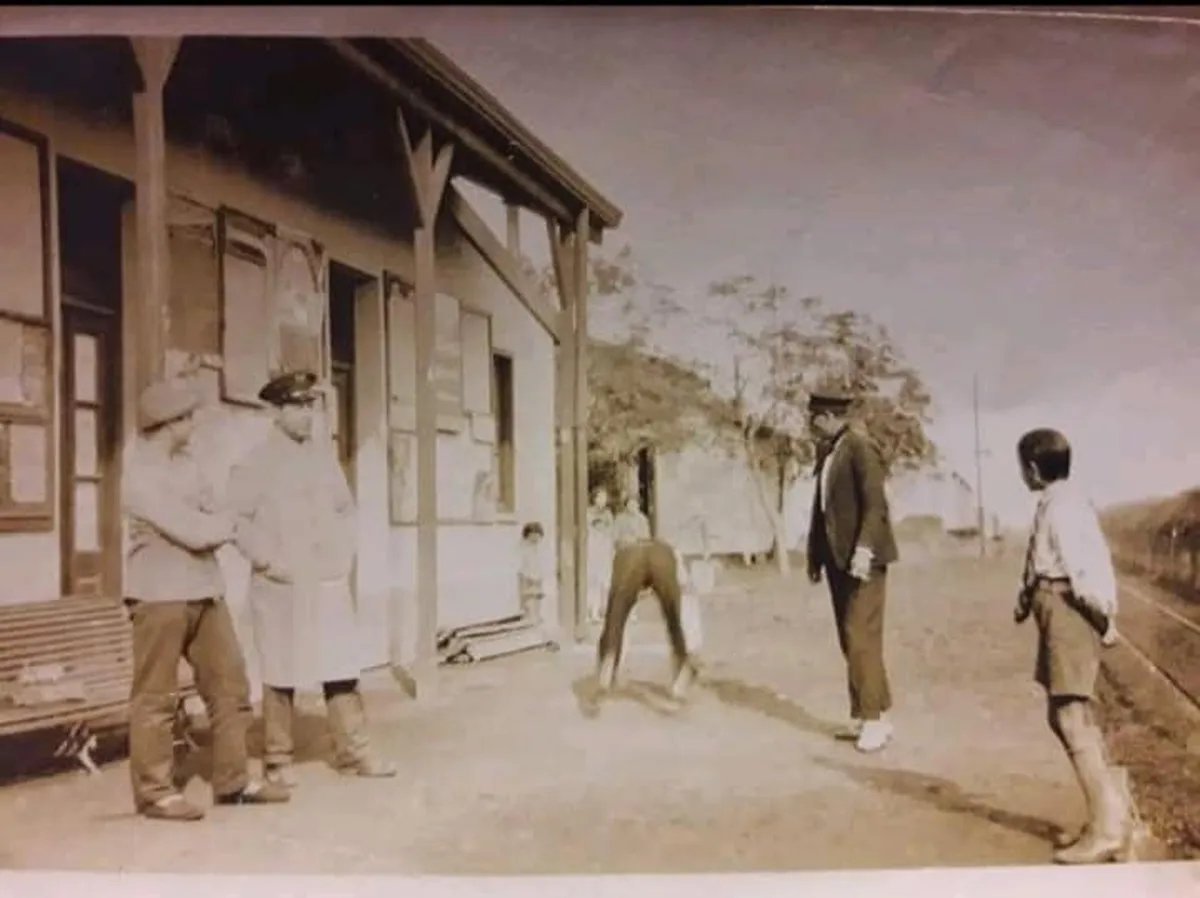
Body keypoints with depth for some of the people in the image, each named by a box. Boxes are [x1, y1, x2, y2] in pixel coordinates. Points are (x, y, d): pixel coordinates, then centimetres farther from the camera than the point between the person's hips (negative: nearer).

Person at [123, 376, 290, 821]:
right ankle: (154, 790, 12)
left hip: (204, 590, 8)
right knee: (156, 696, 1)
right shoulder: (140, 474, -15)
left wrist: (205, 527, -12)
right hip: (160, 595, -8)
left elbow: (215, 522, 8)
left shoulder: (185, 460, 11)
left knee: (230, 683, 10)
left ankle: (233, 780, 20)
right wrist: (223, 524, -1)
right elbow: (197, 532, -20)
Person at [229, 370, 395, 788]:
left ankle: (353, 751, 15)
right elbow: (236, 520, -7)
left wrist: (345, 553, 8)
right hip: (280, 587, -4)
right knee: (281, 675, 4)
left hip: (330, 583, 4)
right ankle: (277, 759, 16)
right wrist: (266, 562, -12)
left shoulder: (325, 453, 10)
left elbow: (345, 508, 18)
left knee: (342, 668, 6)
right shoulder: (256, 463, -4)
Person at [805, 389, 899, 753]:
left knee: (862, 638, -8)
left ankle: (876, 718, 0)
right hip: (838, 557, 8)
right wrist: (815, 553, 15)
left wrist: (864, 549, -25)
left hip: (861, 557, -8)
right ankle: (862, 716, 15)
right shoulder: (825, 451, 14)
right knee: (850, 641, 9)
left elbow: (875, 504, -17)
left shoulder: (859, 448, -10)